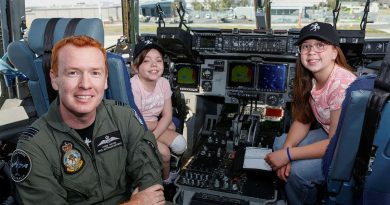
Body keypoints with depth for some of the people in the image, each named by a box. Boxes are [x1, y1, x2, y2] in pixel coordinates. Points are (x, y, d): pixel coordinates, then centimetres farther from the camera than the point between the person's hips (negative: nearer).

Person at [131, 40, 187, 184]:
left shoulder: (163, 82, -7)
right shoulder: (133, 87, -27)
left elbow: (167, 116, -6)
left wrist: (152, 138, -20)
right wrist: (159, 123, -10)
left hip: (153, 127, 7)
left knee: (180, 144, -5)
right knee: (164, 152, -16)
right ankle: (166, 178, 17)